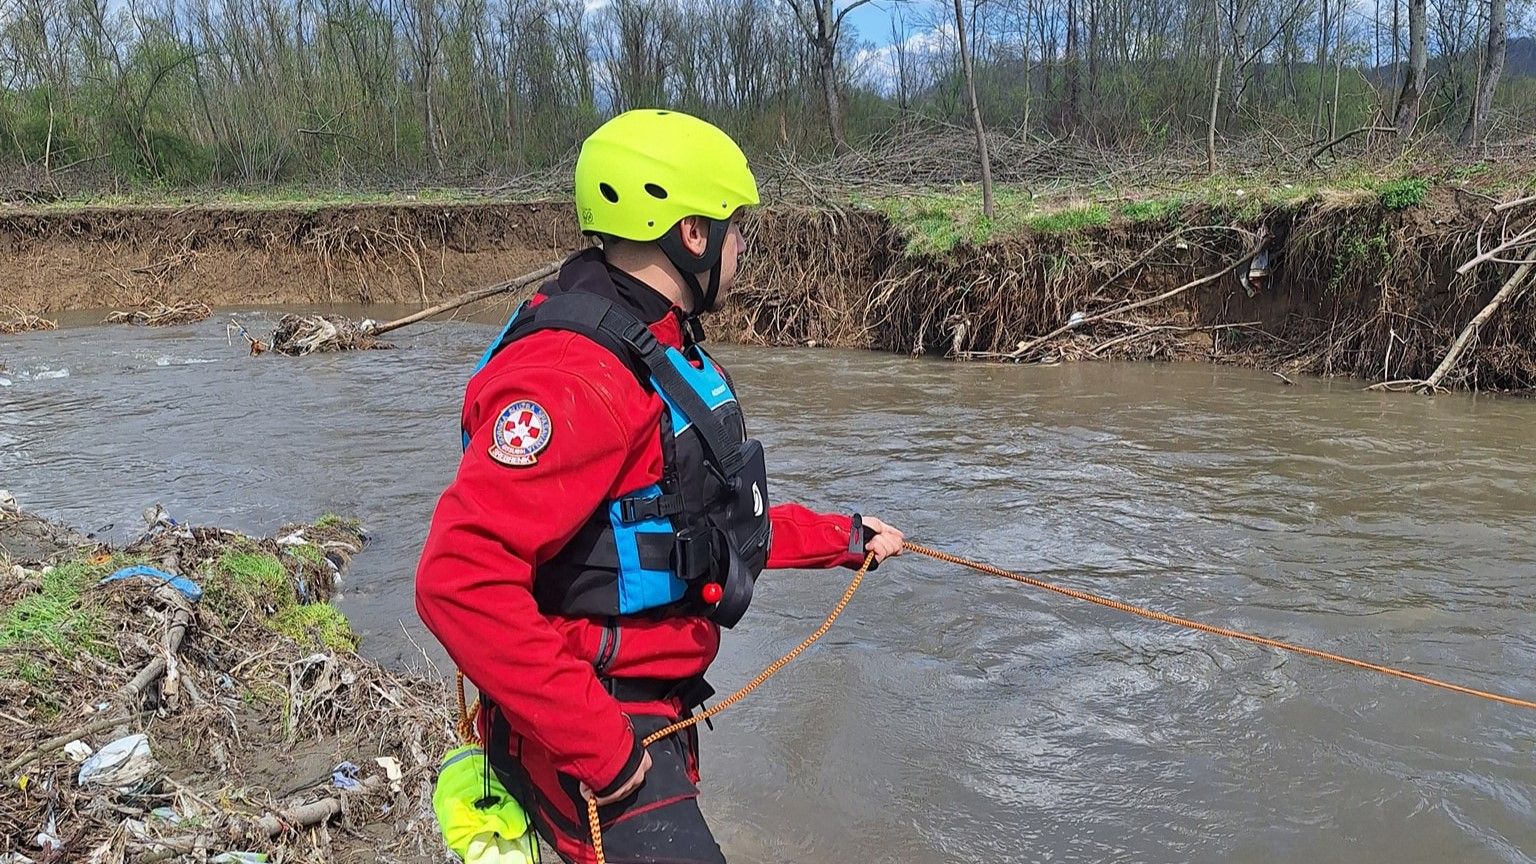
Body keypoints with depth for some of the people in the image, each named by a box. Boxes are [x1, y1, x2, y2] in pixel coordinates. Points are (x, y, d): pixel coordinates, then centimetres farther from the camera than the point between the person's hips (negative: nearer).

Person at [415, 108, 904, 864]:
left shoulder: (665, 349, 9)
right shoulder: (575, 374, -25)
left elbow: (711, 520, 20)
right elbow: (460, 583, -31)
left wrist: (843, 539, 21)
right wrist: (595, 745, -27)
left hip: (656, 711, 10)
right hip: (586, 740, -10)